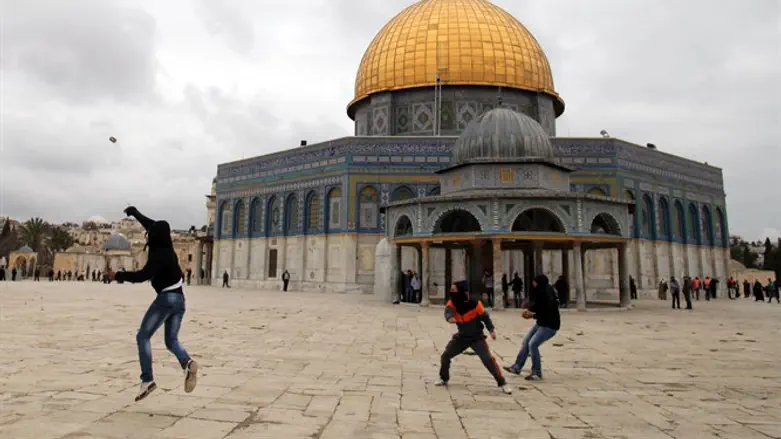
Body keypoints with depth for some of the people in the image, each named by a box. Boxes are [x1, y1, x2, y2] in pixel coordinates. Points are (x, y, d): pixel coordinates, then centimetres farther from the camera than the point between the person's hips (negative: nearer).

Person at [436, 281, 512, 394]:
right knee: (445, 355, 2)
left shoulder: (474, 304, -23)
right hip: (461, 337, 4)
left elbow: (485, 316, -10)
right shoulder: (452, 303, -13)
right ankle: (444, 379, 25)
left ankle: (502, 383, -3)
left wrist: (492, 330, -19)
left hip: (477, 337, -4)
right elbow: (448, 311, -34)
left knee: (488, 359, -16)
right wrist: (450, 317, -57)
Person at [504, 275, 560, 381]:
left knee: (532, 344, -15)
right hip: (541, 323, 9)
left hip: (550, 326, -9)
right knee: (526, 341, 10)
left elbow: (548, 313, -26)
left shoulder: (547, 296, -26)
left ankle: (537, 373, -2)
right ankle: (517, 367, 20)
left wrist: (533, 316, -15)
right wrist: (529, 311, -5)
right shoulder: (540, 294, 0)